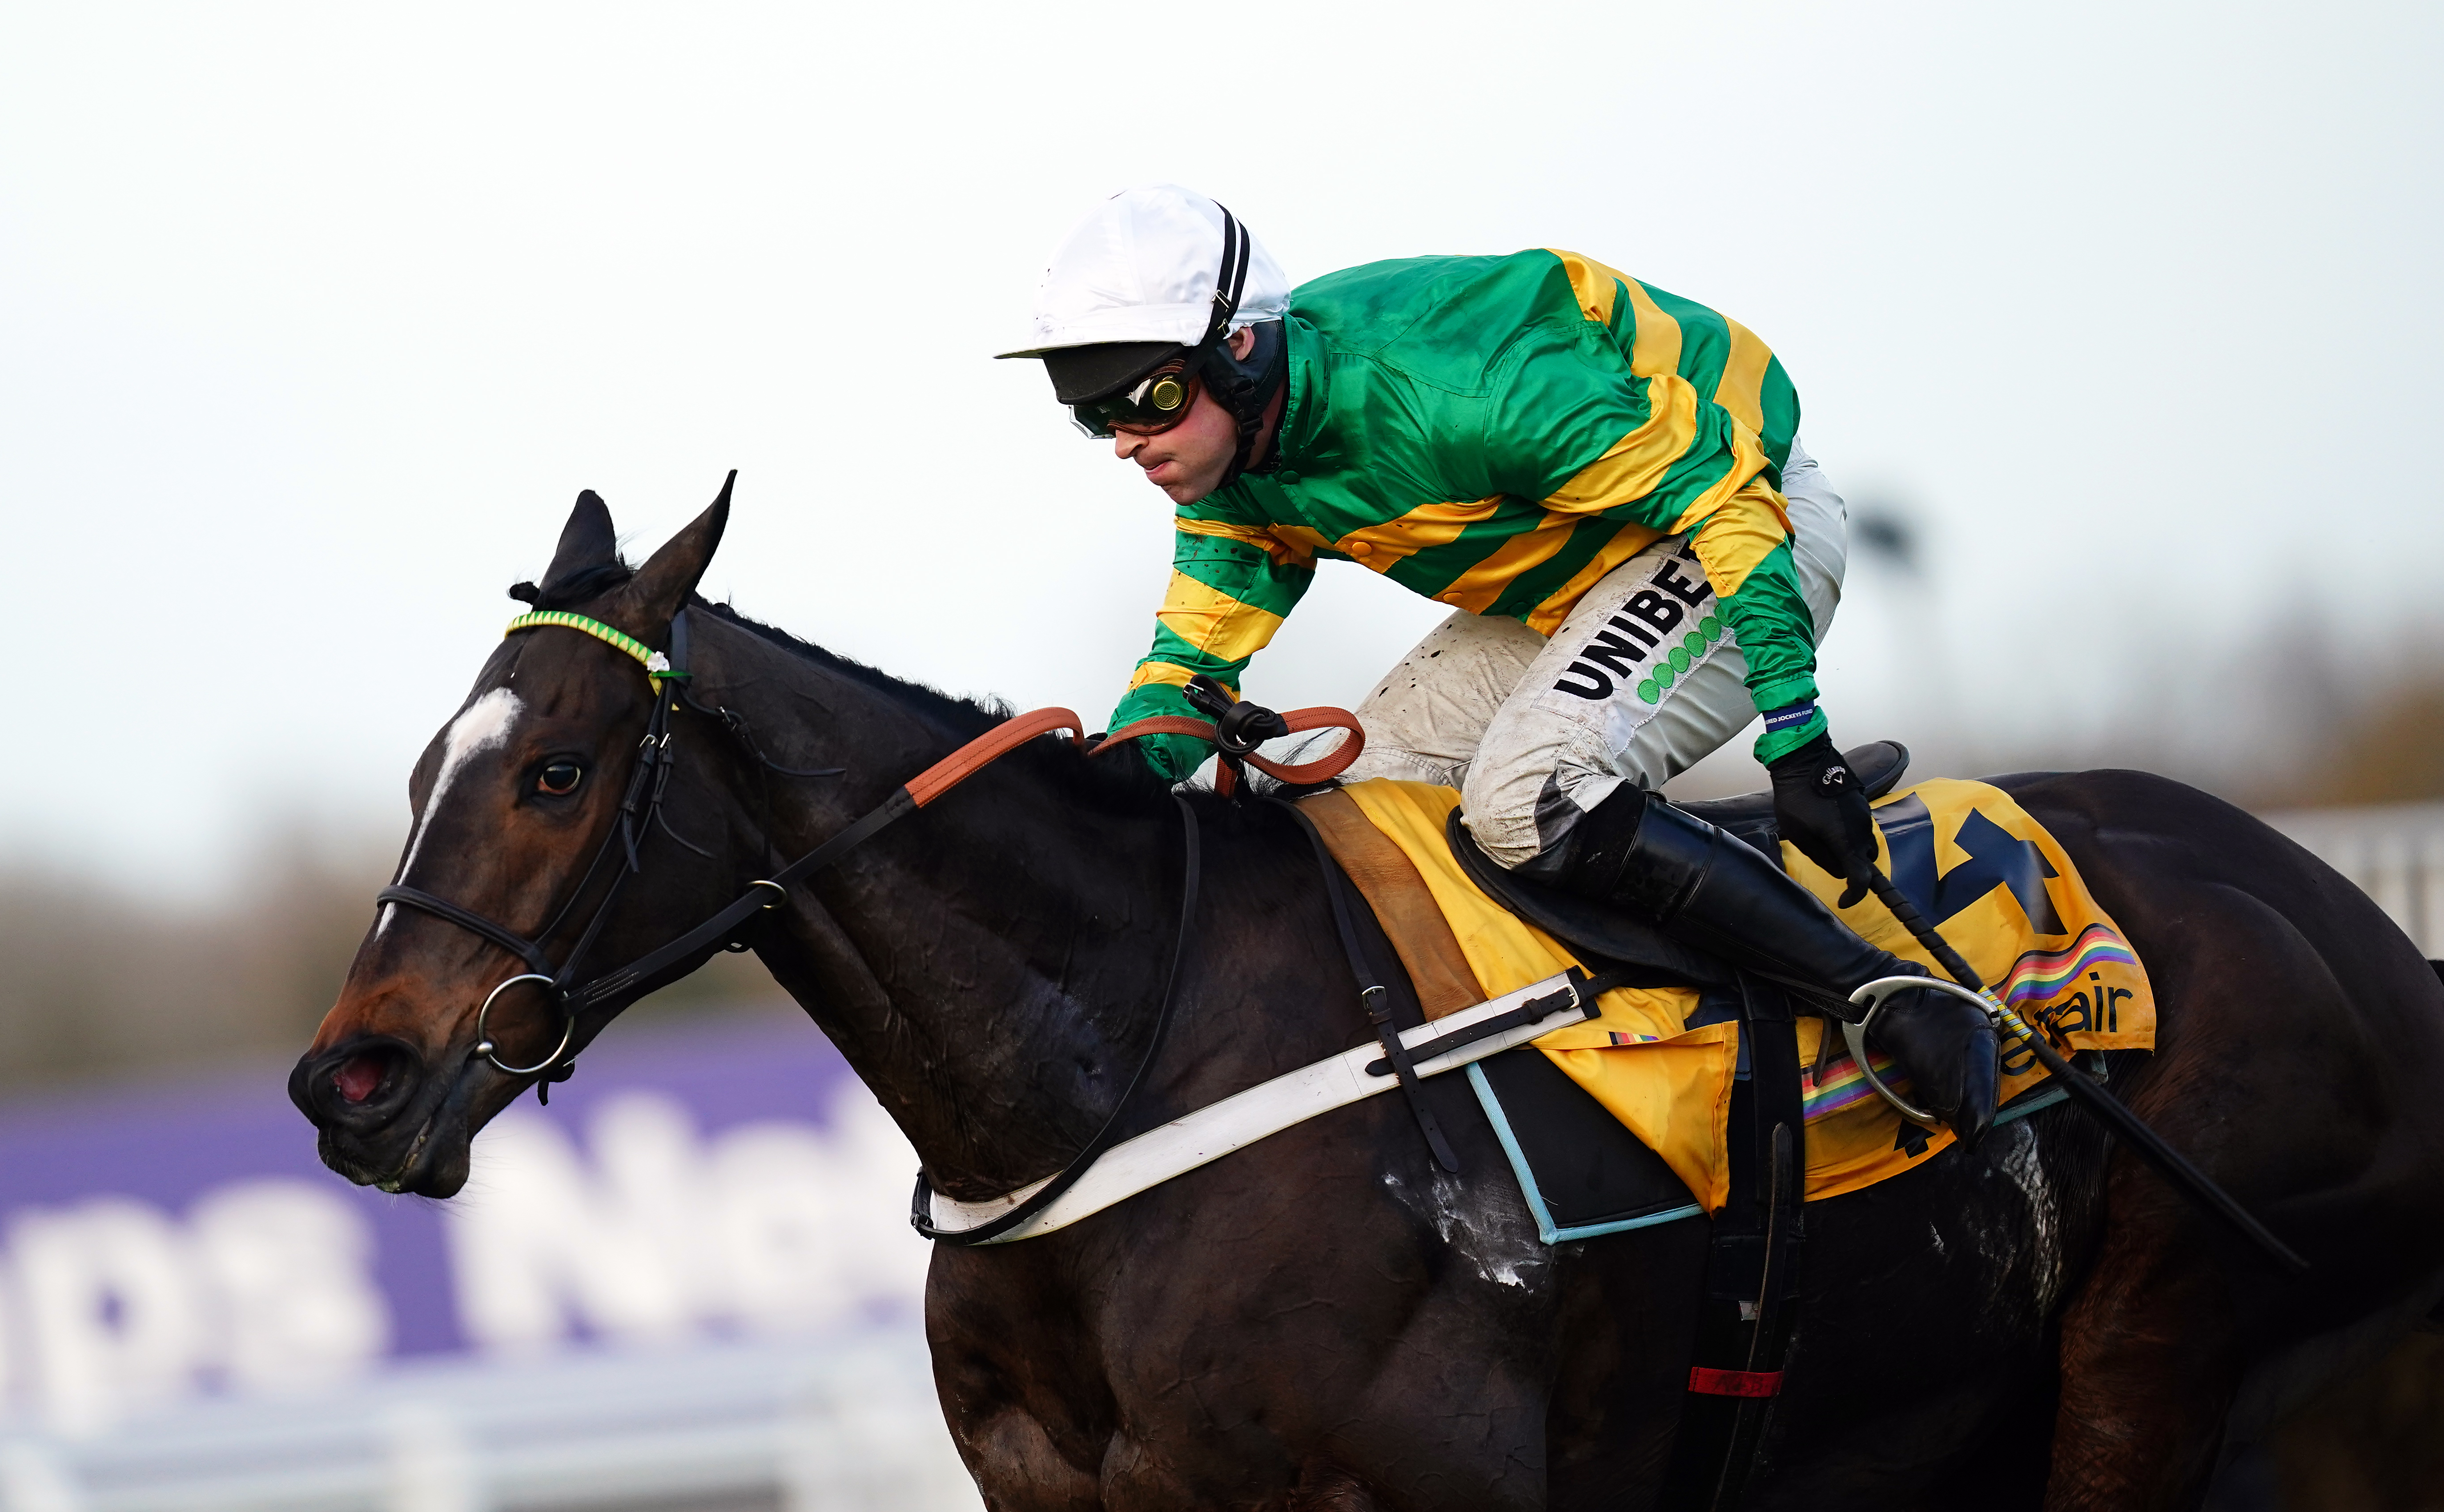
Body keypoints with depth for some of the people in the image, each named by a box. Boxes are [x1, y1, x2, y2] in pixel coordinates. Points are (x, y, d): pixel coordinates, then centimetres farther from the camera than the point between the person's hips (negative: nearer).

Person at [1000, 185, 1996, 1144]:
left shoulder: (1436, 389, -34)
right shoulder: (1231, 478, -7)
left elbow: (1713, 488, -31)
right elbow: (1194, 655, 3)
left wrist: (1799, 743, -33)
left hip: (1742, 519, -9)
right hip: (1565, 578, 10)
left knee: (1529, 801, -29)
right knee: (1364, 800, 1)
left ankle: (1903, 1010, -24)